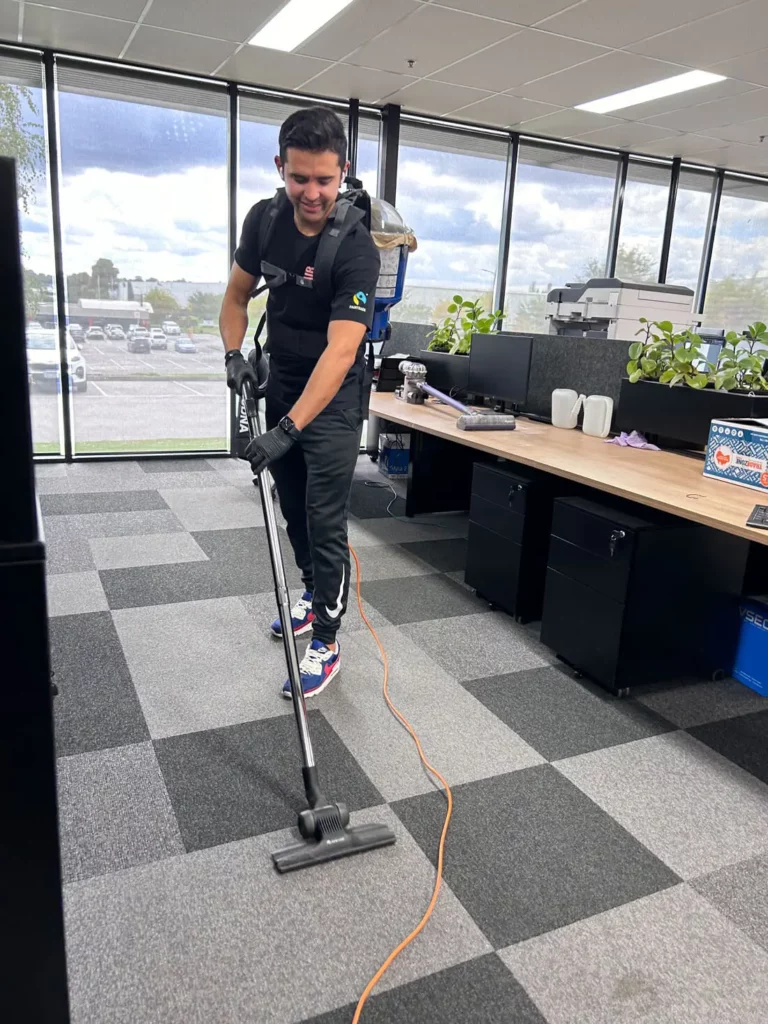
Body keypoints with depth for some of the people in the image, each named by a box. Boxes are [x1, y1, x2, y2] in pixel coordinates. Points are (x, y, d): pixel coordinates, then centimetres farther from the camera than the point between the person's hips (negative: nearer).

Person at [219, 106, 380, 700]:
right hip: (281, 384, 6)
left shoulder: (356, 250, -25)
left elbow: (340, 350, -33)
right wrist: (234, 354, -8)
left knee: (325, 523, -6)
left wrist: (289, 428, -40)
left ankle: (326, 644, 6)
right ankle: (315, 596, 38)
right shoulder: (264, 219, -6)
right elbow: (238, 296, 8)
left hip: (333, 397, -6)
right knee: (293, 510, 17)